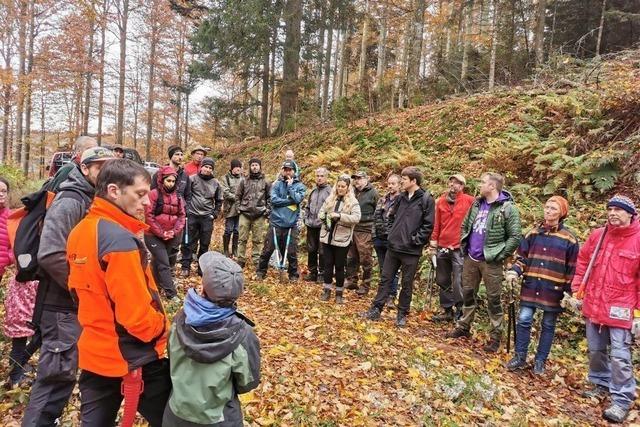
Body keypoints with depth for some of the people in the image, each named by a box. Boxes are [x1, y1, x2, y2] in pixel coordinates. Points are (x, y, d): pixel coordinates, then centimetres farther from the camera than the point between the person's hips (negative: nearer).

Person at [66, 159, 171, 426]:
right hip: (135, 361, -8)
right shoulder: (120, 241, -25)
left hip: (95, 354, 8)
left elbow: (81, 290, 11)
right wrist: (164, 330, -7)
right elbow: (137, 315, -24)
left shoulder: (79, 232, 2)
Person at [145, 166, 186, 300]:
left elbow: (181, 215, 6)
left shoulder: (177, 196, 7)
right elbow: (149, 216, -13)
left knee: (164, 262, 15)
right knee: (163, 263, -7)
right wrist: (161, 233, -14)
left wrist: (175, 231, -8)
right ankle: (171, 293, -4)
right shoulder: (154, 194, -10)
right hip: (154, 236, -5)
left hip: (172, 237, 5)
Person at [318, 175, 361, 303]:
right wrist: (324, 217, -12)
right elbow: (321, 213, 12)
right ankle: (327, 290, 22)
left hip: (342, 239, -3)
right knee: (328, 264, 10)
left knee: (339, 266, 5)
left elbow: (356, 218, -19)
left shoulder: (353, 202, -5)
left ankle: (339, 292, 18)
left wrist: (339, 216, -28)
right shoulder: (330, 199, 8)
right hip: (327, 237, 4)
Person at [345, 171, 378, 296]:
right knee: (351, 258, 13)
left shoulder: (372, 193, -5)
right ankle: (351, 281, 26)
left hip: (365, 231, -6)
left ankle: (365, 285, 11)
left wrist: (374, 231, -9)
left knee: (365, 260, 1)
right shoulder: (354, 192, 13)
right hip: (352, 228, 6)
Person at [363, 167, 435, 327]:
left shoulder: (426, 199, -9)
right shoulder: (401, 197, 8)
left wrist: (416, 240, -13)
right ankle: (376, 309, 19)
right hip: (393, 247, 5)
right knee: (385, 279, 10)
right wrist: (392, 232, 9)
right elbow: (391, 216, 20)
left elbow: (428, 225, -11)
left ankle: (402, 315, 21)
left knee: (407, 284, 8)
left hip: (411, 250, -5)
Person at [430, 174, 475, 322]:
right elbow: (437, 222, 11)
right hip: (442, 248, 5)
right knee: (443, 281, 13)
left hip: (459, 248, -5)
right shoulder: (441, 201, 8)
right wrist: (433, 239, 7)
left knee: (458, 283, -4)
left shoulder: (469, 201, -5)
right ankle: (447, 310, 26)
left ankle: (460, 313, 11)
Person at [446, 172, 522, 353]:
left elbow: (515, 237, -13)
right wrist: (464, 246, 11)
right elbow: (465, 226, 19)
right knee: (468, 293, 16)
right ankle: (464, 327, 31)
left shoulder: (508, 208, -12)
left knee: (493, 299, 3)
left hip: (490, 262, -6)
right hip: (470, 258, 6)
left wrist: (499, 256, -14)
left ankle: (495, 336, 16)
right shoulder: (477, 204, 8)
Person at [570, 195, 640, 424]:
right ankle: (601, 384, 36)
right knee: (596, 350, 17)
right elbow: (582, 262, 13)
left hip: (620, 309, -4)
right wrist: (577, 291, 9)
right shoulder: (597, 235, 3)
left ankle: (622, 400, 12)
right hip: (593, 305, 5)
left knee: (620, 356, -1)